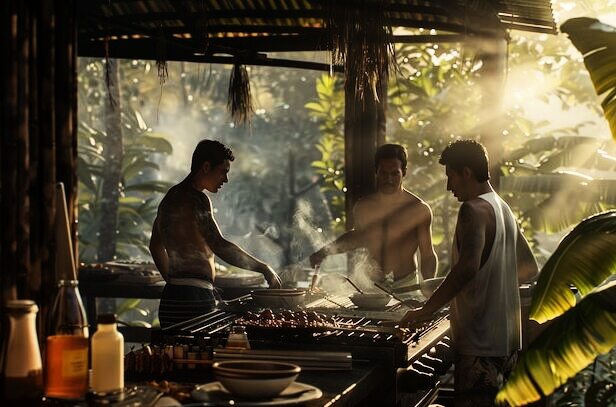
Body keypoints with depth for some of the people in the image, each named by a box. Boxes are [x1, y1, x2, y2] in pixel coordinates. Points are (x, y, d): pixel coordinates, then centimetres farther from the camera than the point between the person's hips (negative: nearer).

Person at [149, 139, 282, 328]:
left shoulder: (171, 197, 20)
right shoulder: (197, 199, -11)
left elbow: (156, 247, 32)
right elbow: (219, 246, -22)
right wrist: (263, 268, -17)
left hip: (172, 297, 10)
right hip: (195, 298, -10)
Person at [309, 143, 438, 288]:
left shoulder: (419, 209, -3)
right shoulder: (362, 207, 6)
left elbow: (428, 256, 2)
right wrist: (326, 251, 16)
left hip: (405, 286, -3)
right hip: (370, 284, 3)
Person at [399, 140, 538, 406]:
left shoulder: (474, 209, -14)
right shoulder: (504, 208, 13)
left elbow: (468, 266, -30)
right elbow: (529, 269, 22)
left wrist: (427, 309, -23)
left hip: (480, 344, -9)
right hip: (508, 341, 9)